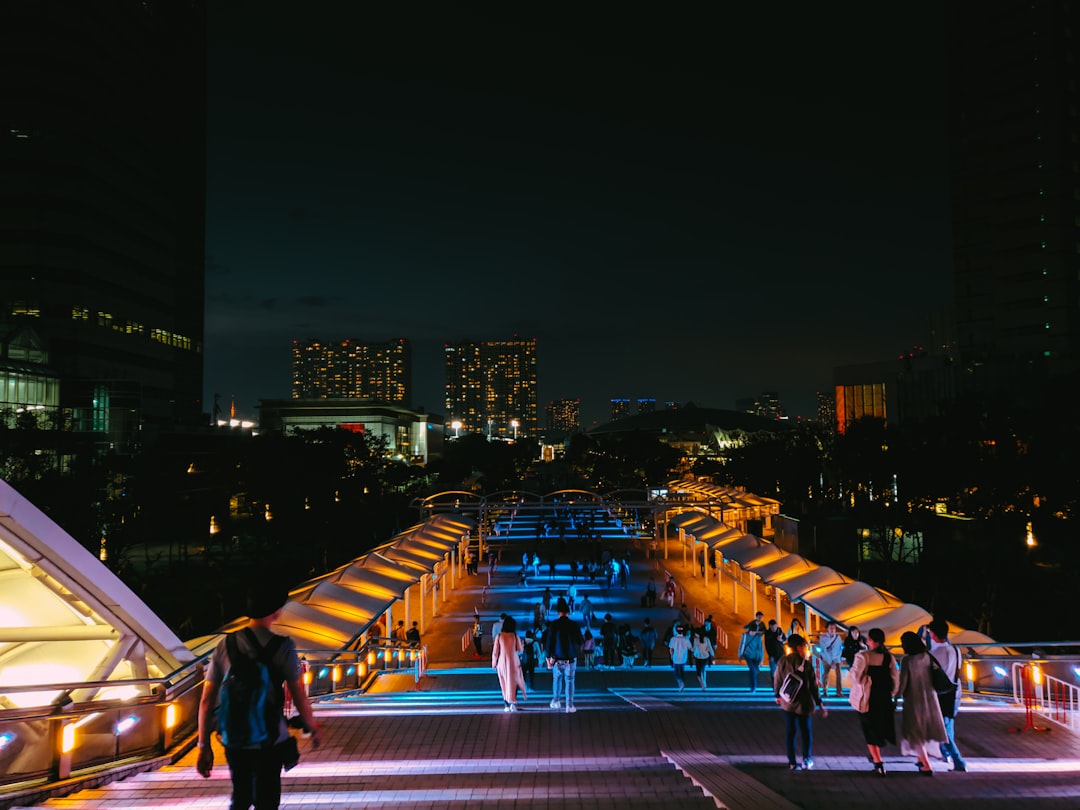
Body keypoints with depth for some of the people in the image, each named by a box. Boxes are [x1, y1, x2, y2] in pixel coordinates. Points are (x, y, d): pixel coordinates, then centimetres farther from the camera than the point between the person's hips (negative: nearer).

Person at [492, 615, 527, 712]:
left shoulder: (499, 636, -5)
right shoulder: (515, 636, -6)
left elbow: (495, 652, -2)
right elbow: (520, 650, 1)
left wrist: (494, 664, 9)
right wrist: (522, 646, 23)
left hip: (502, 663, 1)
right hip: (513, 662, -1)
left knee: (504, 684, 11)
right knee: (513, 682, 9)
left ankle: (506, 705, 11)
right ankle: (513, 703, -6)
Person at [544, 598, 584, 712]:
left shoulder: (553, 625, -7)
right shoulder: (574, 625, -6)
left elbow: (549, 642, -6)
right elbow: (580, 642, 0)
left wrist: (548, 658, 1)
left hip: (557, 658, 1)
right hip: (571, 659, 0)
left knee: (557, 679, 19)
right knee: (569, 681, 6)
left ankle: (556, 701, 28)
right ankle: (569, 706, 3)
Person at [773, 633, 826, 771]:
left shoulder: (782, 662, -4)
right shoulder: (806, 664, -14)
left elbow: (777, 681, 3)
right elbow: (813, 686, -9)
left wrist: (778, 695, 20)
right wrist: (820, 704, 0)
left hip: (788, 704, 3)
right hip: (804, 705, -3)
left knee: (790, 732, 10)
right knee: (806, 732, 14)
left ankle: (792, 762, 12)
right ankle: (807, 760, 13)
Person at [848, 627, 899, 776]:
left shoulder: (863, 656, -14)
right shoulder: (888, 657, 1)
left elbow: (855, 676, -20)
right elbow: (896, 678, 3)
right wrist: (892, 694, 14)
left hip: (867, 698, -4)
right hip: (885, 698, 5)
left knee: (870, 730, 6)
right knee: (880, 726, 23)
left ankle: (878, 763, 0)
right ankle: (876, 756, 34)